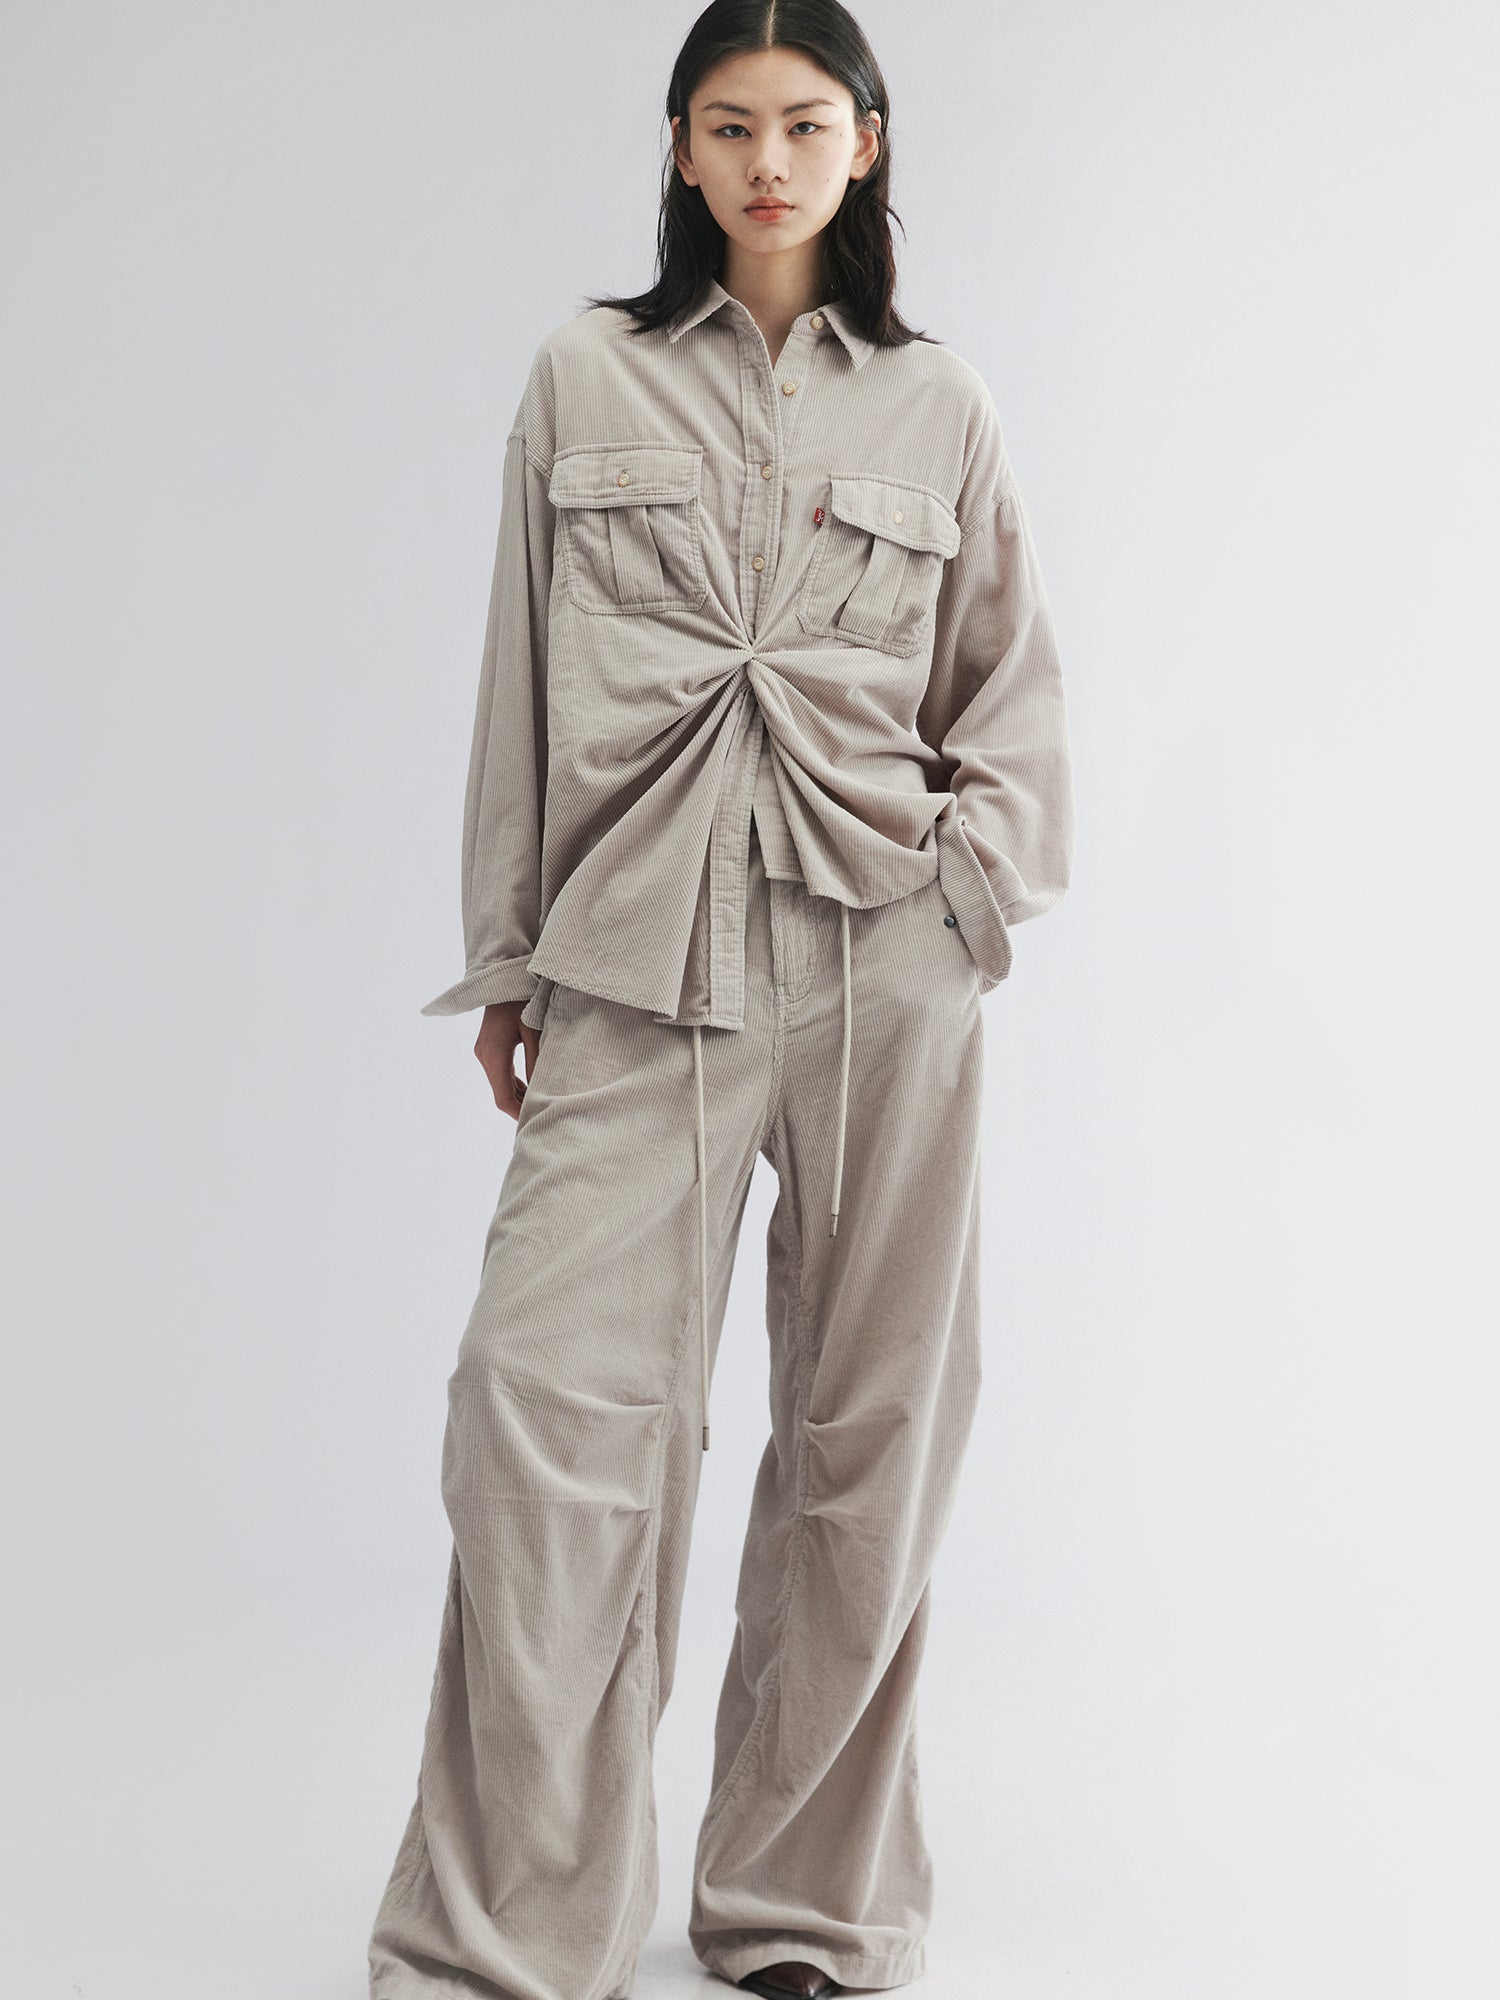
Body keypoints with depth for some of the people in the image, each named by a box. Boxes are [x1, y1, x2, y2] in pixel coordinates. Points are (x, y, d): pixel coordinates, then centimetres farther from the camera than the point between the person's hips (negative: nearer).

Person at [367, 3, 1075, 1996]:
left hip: (881, 957, 1)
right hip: (638, 959, 0)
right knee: (549, 1403, -9)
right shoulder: (585, 381, 9)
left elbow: (1018, 690, 15)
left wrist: (974, 876, -2)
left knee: (867, 1425, 4)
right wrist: (507, 958, 10)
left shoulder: (936, 405, 10)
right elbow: (522, 688, 11)